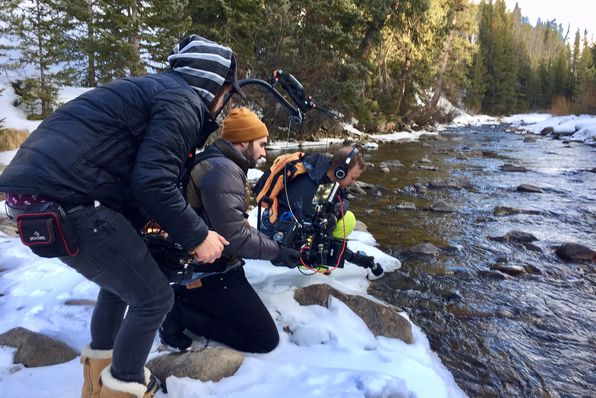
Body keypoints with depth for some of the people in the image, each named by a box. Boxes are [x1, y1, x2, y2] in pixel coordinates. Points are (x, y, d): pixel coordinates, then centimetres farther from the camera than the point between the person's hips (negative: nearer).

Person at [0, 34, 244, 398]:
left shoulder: (158, 89, 23)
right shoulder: (182, 101, -8)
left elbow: (144, 175, 23)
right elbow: (153, 184, -19)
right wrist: (197, 236, -7)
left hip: (40, 186, 11)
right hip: (63, 199, -11)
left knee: (122, 277, 27)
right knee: (154, 297, 0)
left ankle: (101, 367, 42)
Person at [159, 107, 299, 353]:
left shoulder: (215, 164, 13)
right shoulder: (223, 170, -21)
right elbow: (235, 236, -27)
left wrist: (273, 245, 8)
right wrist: (277, 252, -13)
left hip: (199, 267, 10)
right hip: (211, 274, -10)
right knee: (266, 339, -2)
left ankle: (183, 301, 12)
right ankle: (181, 313, -5)